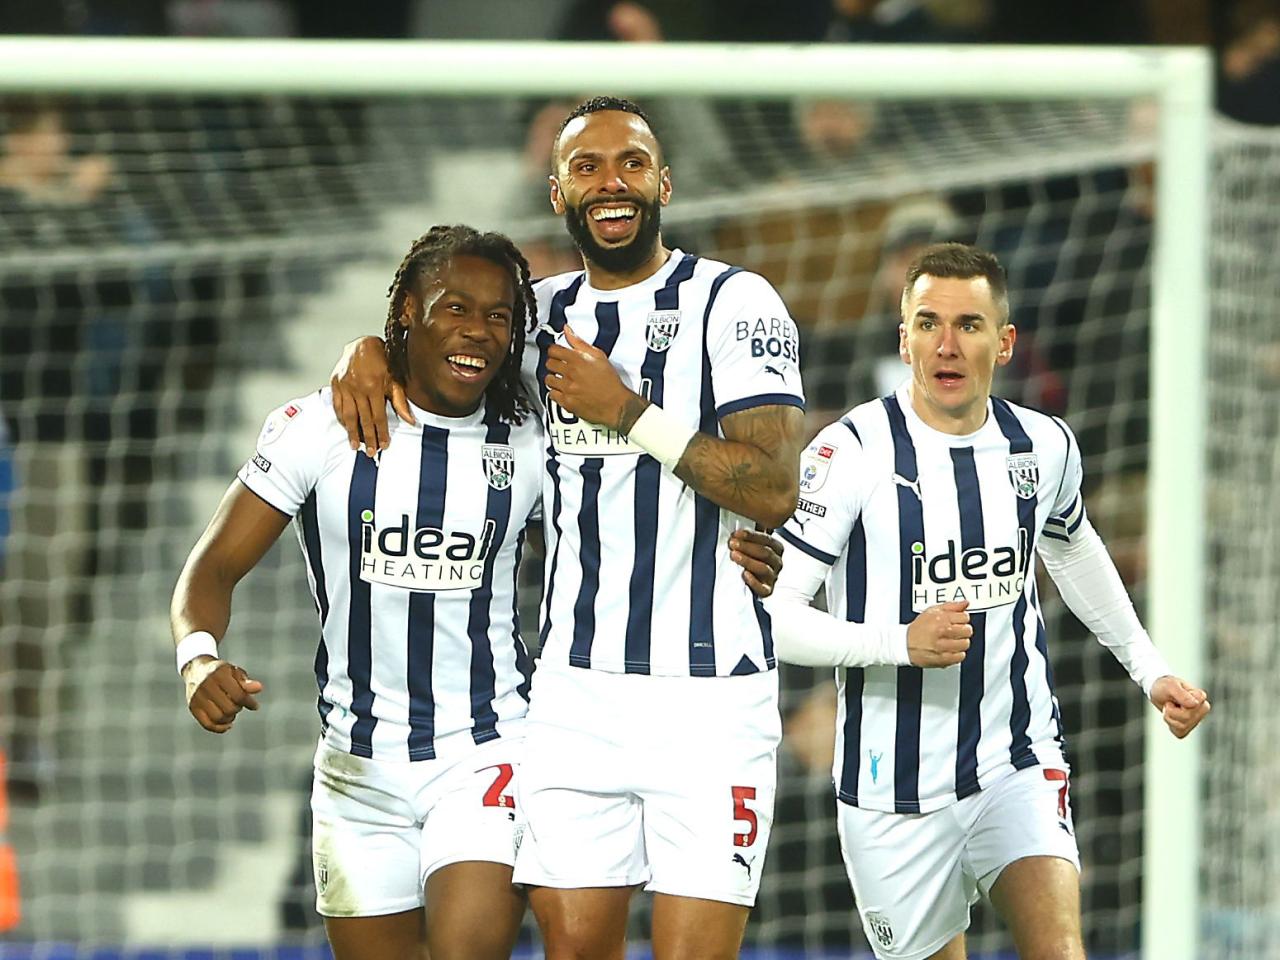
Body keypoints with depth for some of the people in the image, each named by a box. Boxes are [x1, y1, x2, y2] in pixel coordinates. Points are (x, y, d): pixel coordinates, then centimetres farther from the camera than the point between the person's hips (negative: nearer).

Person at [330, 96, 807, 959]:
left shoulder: (733, 303, -4)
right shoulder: (542, 314, 14)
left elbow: (774, 491, -13)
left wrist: (630, 411, -13)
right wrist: (369, 351, 11)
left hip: (709, 694, -5)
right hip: (576, 692, 5)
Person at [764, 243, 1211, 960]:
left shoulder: (1045, 446, 3)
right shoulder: (854, 451, -12)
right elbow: (769, 612, -16)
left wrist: (1150, 669, 30)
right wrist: (901, 642, -28)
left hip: (1019, 765, 2)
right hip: (897, 787, -2)